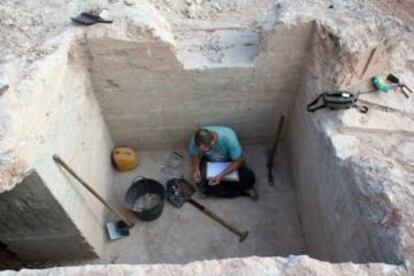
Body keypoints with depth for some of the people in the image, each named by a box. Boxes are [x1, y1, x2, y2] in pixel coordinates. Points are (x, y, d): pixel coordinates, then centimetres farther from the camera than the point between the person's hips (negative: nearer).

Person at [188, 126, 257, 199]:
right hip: (209, 161, 2)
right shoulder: (196, 140, -30)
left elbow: (238, 161, -27)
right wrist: (196, 169, -27)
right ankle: (242, 190, -8)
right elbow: (194, 155, -9)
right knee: (203, 186, -24)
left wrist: (221, 176, -35)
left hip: (229, 161, -2)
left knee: (249, 178, -24)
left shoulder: (228, 138, -39)